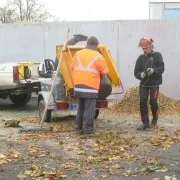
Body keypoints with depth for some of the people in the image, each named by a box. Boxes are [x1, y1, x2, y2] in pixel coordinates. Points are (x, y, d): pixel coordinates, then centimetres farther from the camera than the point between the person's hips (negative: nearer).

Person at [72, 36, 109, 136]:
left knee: (80, 108, 17)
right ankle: (88, 130, 0)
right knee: (89, 110, -1)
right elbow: (105, 72, 3)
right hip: (91, 87, -5)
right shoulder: (98, 57, -7)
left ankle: (79, 128, 22)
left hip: (78, 86, 5)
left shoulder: (78, 54, 8)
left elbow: (73, 67, 21)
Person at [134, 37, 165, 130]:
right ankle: (145, 123, 3)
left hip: (154, 83, -3)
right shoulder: (141, 58, 7)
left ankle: (155, 119, 24)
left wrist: (153, 70, -27)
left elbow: (161, 68, -8)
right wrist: (141, 74, -19)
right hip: (143, 84, 3)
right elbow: (136, 71, 4)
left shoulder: (157, 55, -1)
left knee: (153, 101, -3)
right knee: (142, 102, -3)